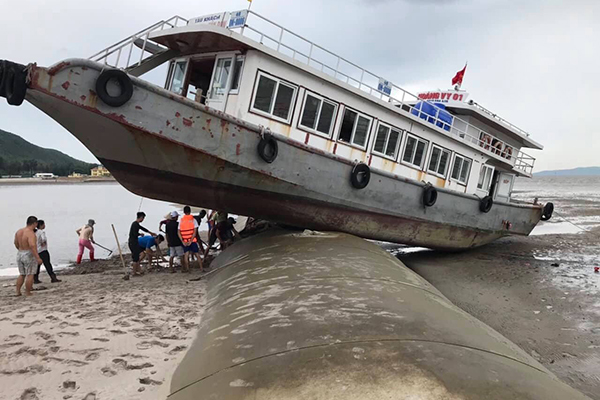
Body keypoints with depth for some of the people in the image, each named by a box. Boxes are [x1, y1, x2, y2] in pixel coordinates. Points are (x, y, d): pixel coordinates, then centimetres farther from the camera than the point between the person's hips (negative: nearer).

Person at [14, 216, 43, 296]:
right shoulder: (31, 233, -20)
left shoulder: (19, 231, 6)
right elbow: (32, 246, -32)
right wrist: (38, 258, -34)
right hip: (29, 255, -8)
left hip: (19, 254, 8)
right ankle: (28, 293, 6)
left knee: (22, 274, 19)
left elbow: (16, 243, 18)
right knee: (30, 275, 2)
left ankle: (18, 291, 17)